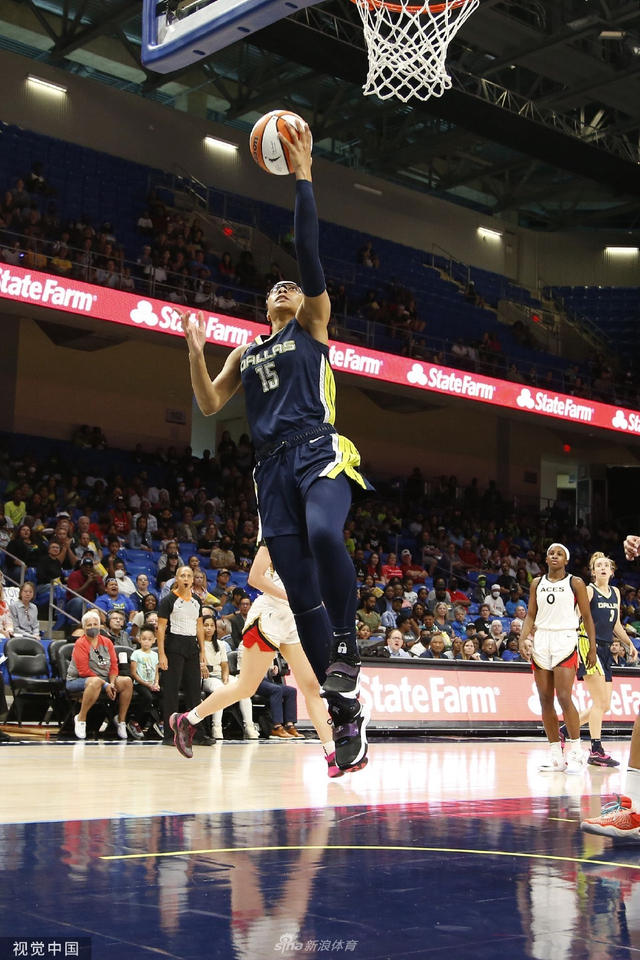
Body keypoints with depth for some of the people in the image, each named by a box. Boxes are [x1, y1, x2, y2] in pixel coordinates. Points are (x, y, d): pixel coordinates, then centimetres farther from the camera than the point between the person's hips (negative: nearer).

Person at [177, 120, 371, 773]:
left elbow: (308, 251, 1)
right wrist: (195, 351, 4)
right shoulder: (246, 352, 26)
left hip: (319, 454, -4)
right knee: (300, 592, -4)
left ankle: (347, 643, -19)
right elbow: (209, 405, 17)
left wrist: (302, 176, -3)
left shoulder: (313, 325, 13)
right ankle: (346, 714, -1)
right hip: (272, 467, 4)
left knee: (323, 535, -37)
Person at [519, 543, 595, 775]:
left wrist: (592, 648, -3)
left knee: (564, 697, -14)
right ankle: (555, 754, 9)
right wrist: (522, 638, -4)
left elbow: (587, 616, 2)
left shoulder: (575, 583, 1)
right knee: (545, 700, 2)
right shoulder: (537, 583, 12)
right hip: (541, 640, 4)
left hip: (565, 640, -4)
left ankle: (576, 752, -4)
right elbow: (531, 615, 12)